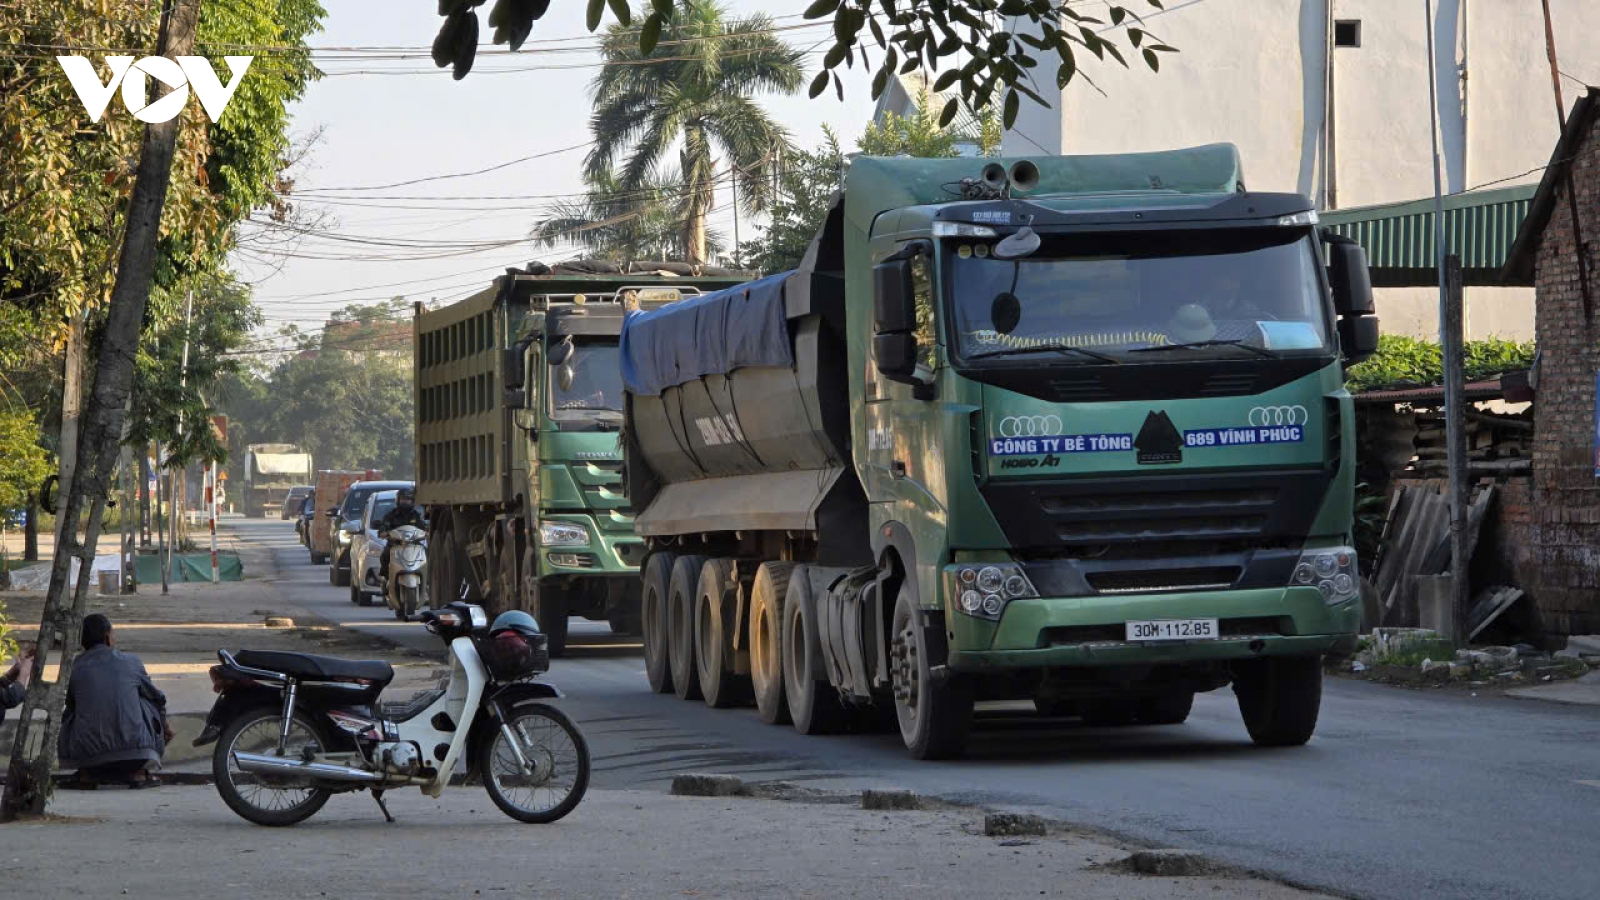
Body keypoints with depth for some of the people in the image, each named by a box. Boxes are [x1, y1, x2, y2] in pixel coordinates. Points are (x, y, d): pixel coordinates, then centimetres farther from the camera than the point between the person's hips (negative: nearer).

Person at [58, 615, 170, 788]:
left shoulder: (74, 668, 6)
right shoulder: (131, 662, 5)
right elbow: (157, 698, 22)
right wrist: (165, 726, 43)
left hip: (86, 751, 1)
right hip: (134, 744, -1)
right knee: (147, 701, 26)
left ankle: (86, 774, 13)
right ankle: (138, 772, 18)